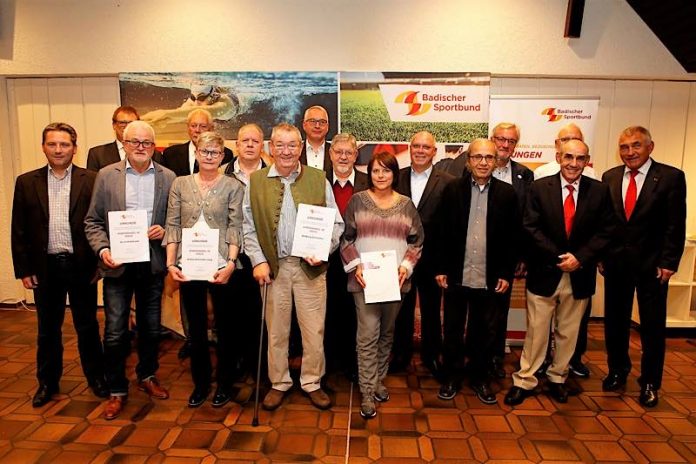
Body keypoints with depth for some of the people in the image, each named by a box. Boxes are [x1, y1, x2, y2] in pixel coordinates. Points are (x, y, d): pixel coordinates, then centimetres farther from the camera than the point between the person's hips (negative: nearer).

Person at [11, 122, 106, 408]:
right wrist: (23, 269, 1)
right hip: (45, 267, 2)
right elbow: (19, 230, 5)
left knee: (87, 326, 11)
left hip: (81, 265, -2)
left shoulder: (91, 181, -3)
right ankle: (47, 382, 32)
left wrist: (100, 263, -5)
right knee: (47, 329, 15)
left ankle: (96, 377, 28)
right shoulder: (26, 183, 3)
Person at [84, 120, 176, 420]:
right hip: (117, 264, -1)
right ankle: (117, 390, 21)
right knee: (115, 332, 3)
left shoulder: (168, 177, 2)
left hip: (152, 263, 1)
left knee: (150, 327, 15)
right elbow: (93, 221, 2)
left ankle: (147, 376, 36)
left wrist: (164, 230, -14)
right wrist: (102, 249, -12)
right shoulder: (106, 176, 1)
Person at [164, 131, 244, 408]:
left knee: (225, 326, 9)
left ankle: (224, 384, 26)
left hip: (221, 267, -2)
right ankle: (200, 383, 29)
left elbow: (235, 228, -5)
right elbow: (172, 226, 5)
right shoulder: (180, 184, 7)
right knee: (196, 327, 13)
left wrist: (230, 263, -14)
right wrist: (171, 263, -3)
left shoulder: (233, 186, 0)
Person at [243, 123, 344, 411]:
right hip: (273, 266, 1)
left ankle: (312, 383, 27)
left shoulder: (319, 179, 2)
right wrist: (258, 261, -5)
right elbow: (249, 227, 4)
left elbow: (336, 223, 4)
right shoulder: (255, 181, 3)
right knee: (276, 330, 12)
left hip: (310, 266, 0)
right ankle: (279, 383, 31)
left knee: (314, 330, 7)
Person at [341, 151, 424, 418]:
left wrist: (406, 267, -5)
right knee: (367, 335, -3)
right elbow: (346, 238, 2)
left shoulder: (406, 204, 7)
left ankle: (379, 379, 31)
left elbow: (416, 241, 9)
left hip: (395, 279, 3)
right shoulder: (357, 201, 1)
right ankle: (367, 393, 8)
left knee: (387, 333, 13)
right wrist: (355, 265, -10)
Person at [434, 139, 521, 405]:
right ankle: (451, 377, 30)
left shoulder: (507, 193, 0)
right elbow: (441, 232, -1)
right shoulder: (452, 189, -2)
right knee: (453, 330, 13)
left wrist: (506, 274, -2)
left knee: (484, 332, 14)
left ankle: (479, 378, 32)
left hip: (489, 279, 1)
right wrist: (440, 269, -4)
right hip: (456, 276, 0)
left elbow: (513, 237, 1)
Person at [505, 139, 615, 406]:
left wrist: (580, 257, -14)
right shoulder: (539, 188, -4)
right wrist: (559, 256, -16)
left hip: (579, 275, 2)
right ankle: (524, 381, 19)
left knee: (568, 332, 15)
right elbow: (531, 227, -9)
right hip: (544, 273, -2)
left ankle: (557, 378, 34)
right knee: (536, 331, 7)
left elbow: (605, 231, -1)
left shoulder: (600, 191, 1)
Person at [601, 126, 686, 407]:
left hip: (652, 264, -3)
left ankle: (649, 383, 24)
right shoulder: (610, 177, 4)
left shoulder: (671, 177, -6)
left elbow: (676, 225, -7)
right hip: (616, 263, 3)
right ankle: (617, 372, 31)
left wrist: (668, 262, -12)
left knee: (653, 326, 8)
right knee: (615, 322, 12)